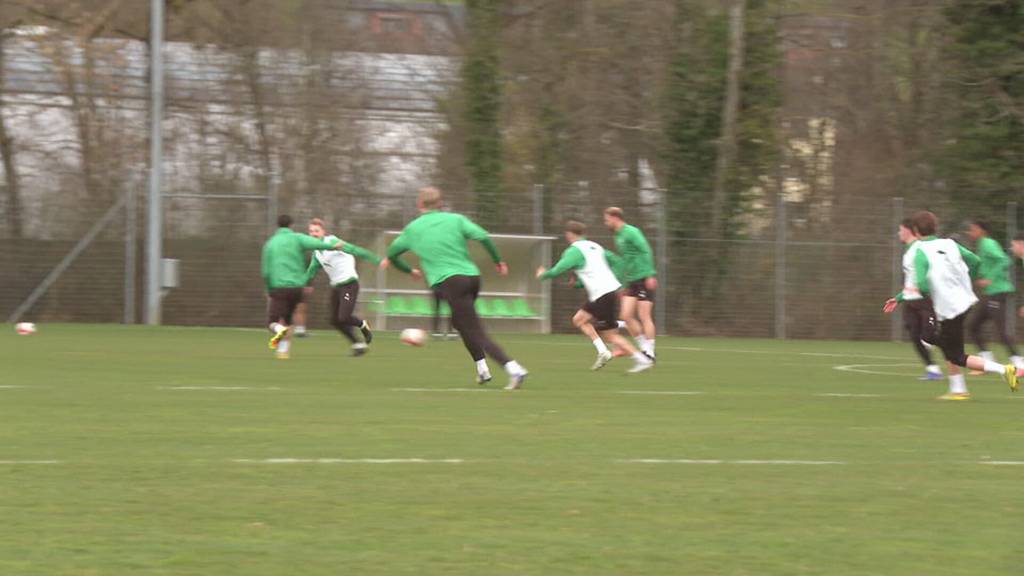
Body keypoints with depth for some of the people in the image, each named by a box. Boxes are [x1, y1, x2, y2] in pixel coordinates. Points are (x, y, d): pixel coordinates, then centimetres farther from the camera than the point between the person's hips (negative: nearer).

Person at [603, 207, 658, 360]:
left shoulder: (631, 232, -11)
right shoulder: (618, 236, 17)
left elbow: (646, 251, -18)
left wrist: (650, 275, -24)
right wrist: (624, 286, 24)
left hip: (644, 279, -9)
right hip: (631, 281, 9)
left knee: (644, 316, -9)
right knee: (627, 315, 0)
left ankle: (650, 352, -6)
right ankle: (644, 347, 8)